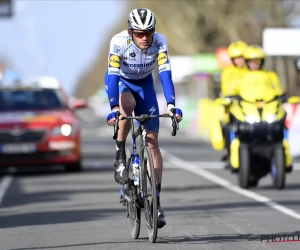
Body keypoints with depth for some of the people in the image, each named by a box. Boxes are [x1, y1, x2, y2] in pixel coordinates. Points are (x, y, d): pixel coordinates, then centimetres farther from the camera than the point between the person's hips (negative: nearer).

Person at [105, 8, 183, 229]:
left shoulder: (160, 42, -27)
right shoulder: (119, 42, -32)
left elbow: (165, 74, -33)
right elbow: (112, 75, -38)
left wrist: (171, 105, -45)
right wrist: (114, 108, -49)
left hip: (145, 84, 2)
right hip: (122, 83, -2)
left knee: (153, 141, -7)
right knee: (127, 104, -39)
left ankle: (156, 200, -4)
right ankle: (120, 156, -20)